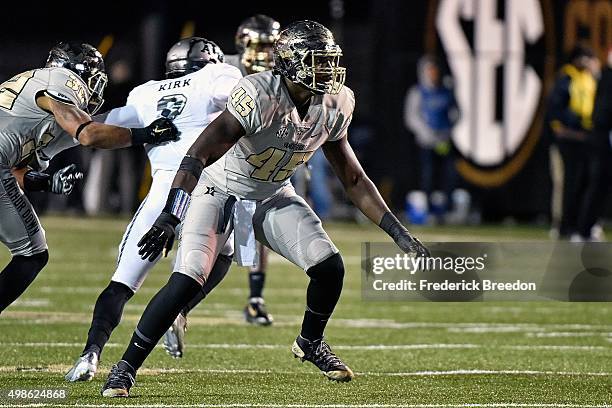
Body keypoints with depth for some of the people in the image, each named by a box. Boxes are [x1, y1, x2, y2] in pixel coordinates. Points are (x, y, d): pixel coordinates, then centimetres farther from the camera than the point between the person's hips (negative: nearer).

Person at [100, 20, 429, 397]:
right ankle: (126, 368, -8)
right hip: (220, 192, -5)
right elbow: (198, 156, -38)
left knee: (330, 267, -9)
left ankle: (310, 344, 21)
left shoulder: (333, 108, -11)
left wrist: (399, 233, -3)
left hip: (273, 197, 5)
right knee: (186, 281, -21)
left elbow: (354, 180, 2)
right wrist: (169, 218, -48)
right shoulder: (259, 95, -32)